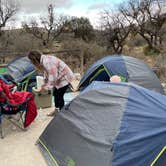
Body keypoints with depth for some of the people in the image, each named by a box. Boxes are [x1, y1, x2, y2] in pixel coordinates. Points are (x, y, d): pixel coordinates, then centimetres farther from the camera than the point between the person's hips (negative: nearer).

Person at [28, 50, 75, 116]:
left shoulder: (47, 62, -30)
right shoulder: (42, 62, 1)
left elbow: (52, 77, -30)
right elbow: (46, 73, 12)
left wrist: (46, 87, -22)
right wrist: (44, 84, 10)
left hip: (65, 77, -10)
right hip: (59, 78, 10)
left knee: (59, 95, -7)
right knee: (55, 93, 17)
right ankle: (57, 109, 33)